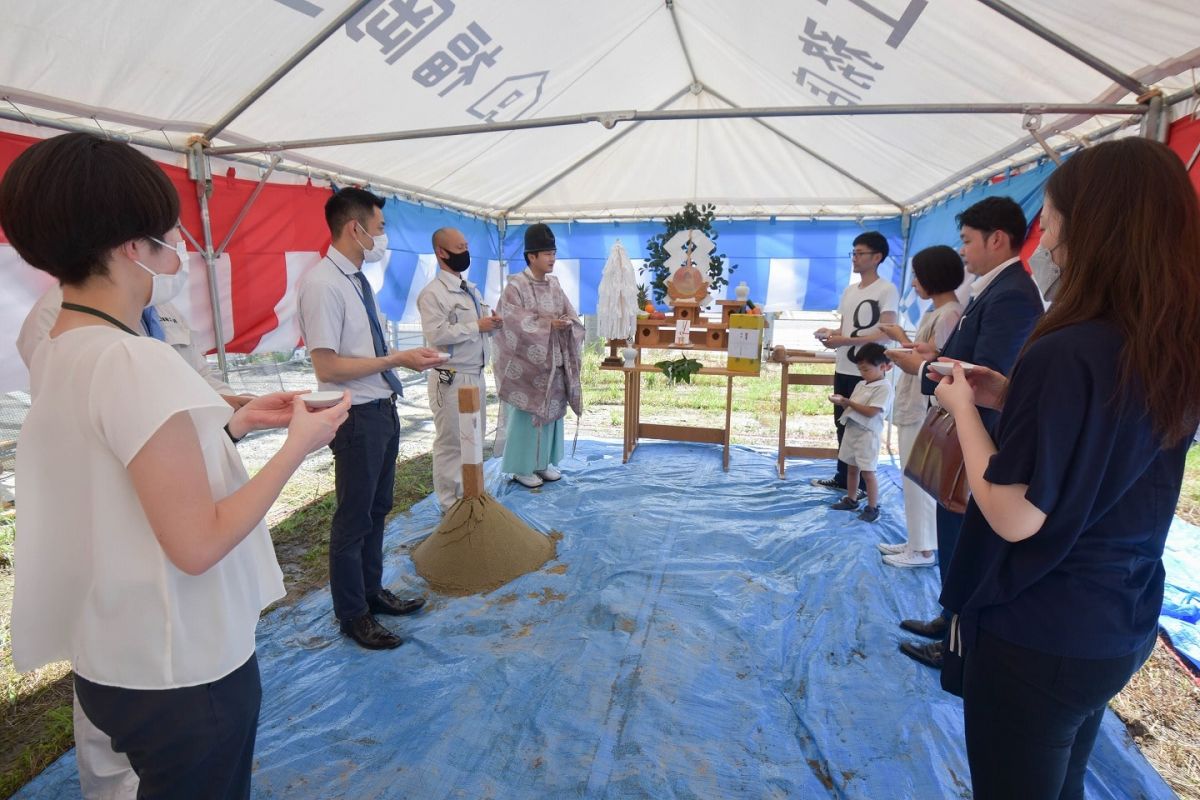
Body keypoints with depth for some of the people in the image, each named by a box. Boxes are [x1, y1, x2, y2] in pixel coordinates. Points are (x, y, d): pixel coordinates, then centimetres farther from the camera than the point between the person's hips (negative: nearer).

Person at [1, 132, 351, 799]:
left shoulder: (58, 350, 3)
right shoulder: (134, 361, -26)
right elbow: (198, 544, -26)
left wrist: (238, 422, 6)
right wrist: (299, 443, -18)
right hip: (182, 669, -8)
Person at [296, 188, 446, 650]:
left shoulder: (357, 278, 10)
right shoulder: (322, 284, -19)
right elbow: (327, 367, -23)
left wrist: (406, 357, 7)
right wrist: (397, 359, -21)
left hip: (383, 407, 9)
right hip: (358, 416, -9)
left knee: (378, 509, 21)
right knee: (354, 517, 7)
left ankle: (372, 591, 40)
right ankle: (351, 614, 27)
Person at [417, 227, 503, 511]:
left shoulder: (472, 289, 15)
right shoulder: (433, 293, -13)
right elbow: (436, 335, -24)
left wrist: (493, 324, -1)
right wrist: (477, 326, -19)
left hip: (477, 374, 9)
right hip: (451, 379, -9)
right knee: (451, 442, 0)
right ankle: (450, 503, 13)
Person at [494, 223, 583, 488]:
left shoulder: (554, 284, 10)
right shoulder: (516, 285, -10)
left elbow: (570, 315, 9)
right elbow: (516, 322, -18)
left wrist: (567, 322, -14)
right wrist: (548, 324, -22)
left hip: (553, 360, 7)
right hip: (527, 361, -7)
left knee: (551, 411, 12)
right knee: (526, 413, 0)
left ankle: (543, 462, 25)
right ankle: (521, 468, 12)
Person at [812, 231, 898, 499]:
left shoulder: (887, 290, -9)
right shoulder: (849, 290, 15)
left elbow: (886, 333, -16)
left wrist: (845, 341, -23)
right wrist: (830, 334, -2)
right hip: (843, 370, 8)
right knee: (842, 425, 14)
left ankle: (863, 485, 12)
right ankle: (842, 478, 26)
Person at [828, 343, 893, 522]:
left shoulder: (884, 387, -14)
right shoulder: (861, 384, 12)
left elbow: (871, 412, -22)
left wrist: (849, 402, -22)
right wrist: (843, 402, -6)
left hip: (867, 434, -8)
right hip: (852, 431, 8)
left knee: (867, 472, -3)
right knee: (851, 468, 17)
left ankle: (873, 508, 7)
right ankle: (851, 500, 31)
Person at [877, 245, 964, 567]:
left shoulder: (950, 314, -16)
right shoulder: (934, 312, 14)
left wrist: (901, 338, -7)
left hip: (925, 410, -10)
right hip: (912, 407, 10)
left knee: (920, 481, -1)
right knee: (914, 481, 15)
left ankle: (925, 550, 11)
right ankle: (916, 541, 26)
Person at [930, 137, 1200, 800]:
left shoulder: (1066, 353, -27)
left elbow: (1014, 517, -26)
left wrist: (964, 407, -15)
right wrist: (1011, 397, 3)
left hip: (1036, 633, -8)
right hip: (1122, 625, 8)